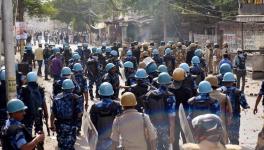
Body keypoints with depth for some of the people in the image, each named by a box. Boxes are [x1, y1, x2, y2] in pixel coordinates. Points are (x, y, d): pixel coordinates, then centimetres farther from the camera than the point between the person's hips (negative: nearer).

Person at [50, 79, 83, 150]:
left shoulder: (57, 98, -5)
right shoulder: (76, 98, -13)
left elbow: (53, 114, -3)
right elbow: (79, 114, -13)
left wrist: (52, 125, 9)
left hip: (60, 124, 3)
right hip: (71, 125, -3)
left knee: (61, 144, 20)